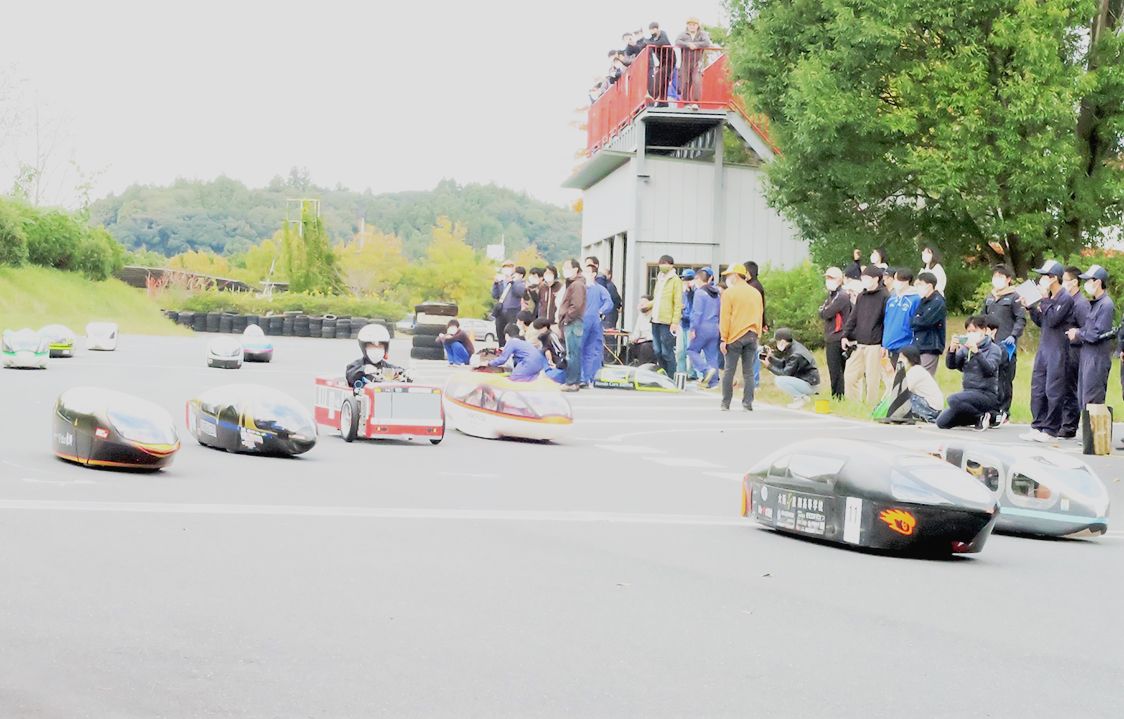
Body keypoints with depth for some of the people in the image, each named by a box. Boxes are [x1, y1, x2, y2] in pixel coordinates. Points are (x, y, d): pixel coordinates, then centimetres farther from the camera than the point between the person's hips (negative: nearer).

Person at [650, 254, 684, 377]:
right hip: (656, 320, 7)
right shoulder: (659, 279, 18)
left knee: (667, 352, -6)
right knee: (657, 351, 10)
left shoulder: (675, 280, -5)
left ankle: (670, 378, 0)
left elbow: (678, 303, -10)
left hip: (667, 321, -7)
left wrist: (675, 322, -15)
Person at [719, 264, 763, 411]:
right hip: (752, 336, 4)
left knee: (729, 371, 1)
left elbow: (725, 317, -6)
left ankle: (725, 403, 4)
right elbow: (760, 316, 15)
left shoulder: (729, 293, -4)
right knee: (748, 372, 4)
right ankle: (748, 403, -1)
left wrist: (723, 339, -4)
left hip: (735, 336, -4)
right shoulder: (756, 293, 12)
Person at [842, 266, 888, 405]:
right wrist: (845, 335, 3)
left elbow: (887, 321, -8)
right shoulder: (861, 296, 14)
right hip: (858, 344, 6)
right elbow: (853, 318, 15)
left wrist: (885, 344, -11)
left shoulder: (884, 297, -5)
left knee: (872, 378, -1)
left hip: (874, 344, -6)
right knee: (850, 375, 5)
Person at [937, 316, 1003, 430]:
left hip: (986, 394, -6)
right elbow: (950, 365, 1)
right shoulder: (965, 349, 10)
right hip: (969, 392, 6)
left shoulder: (994, 349, -3)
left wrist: (976, 351, -30)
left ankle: (982, 416, -12)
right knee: (942, 422, -3)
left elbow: (989, 369, -19)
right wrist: (952, 349, -18)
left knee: (953, 400, -33)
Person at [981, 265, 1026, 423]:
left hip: (1006, 345, -6)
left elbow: (1021, 319, -6)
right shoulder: (989, 297, 18)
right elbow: (983, 317, 25)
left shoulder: (1014, 297, -2)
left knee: (1005, 379, -3)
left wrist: (1013, 336, -17)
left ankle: (1003, 411, 1)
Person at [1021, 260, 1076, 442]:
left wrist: (1044, 300, -16)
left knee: (1053, 391, -4)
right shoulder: (1049, 298, 13)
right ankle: (1038, 427, 15)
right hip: (1044, 348, 9)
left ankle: (1051, 430, 1)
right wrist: (1030, 307, 6)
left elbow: (1052, 320, -21)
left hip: (1058, 351, -9)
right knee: (1037, 389, 9)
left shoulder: (1065, 298, -12)